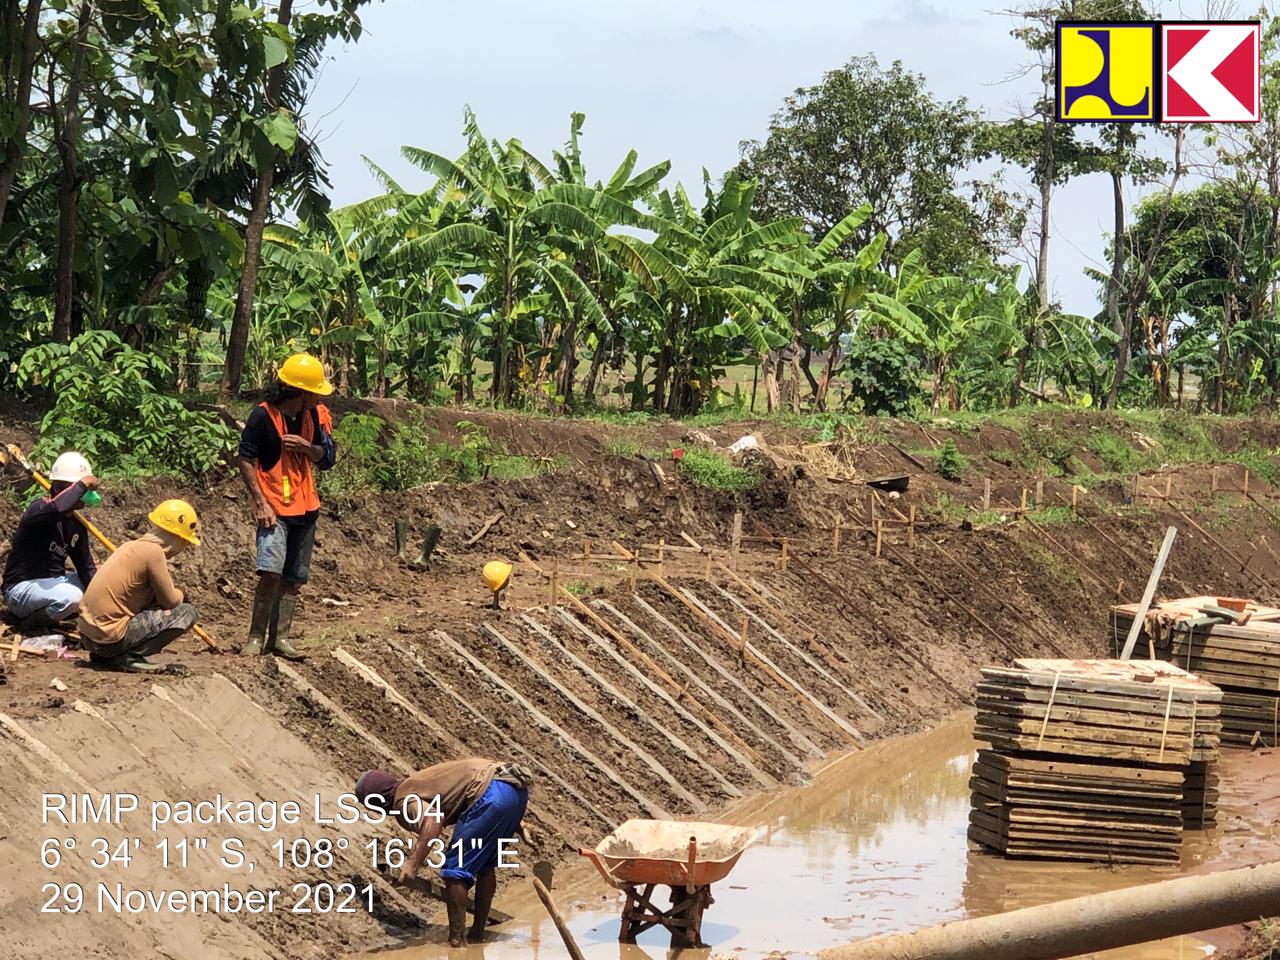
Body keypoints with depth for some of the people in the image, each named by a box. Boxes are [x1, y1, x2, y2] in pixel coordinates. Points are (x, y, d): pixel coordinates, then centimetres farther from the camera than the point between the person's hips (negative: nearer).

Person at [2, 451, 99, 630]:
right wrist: (82, 485, -31)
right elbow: (56, 509, -44)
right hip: (21, 588, -9)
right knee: (70, 596, -35)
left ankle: (46, 614, 5)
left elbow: (86, 567, 5)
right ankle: (30, 623, -6)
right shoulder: (38, 510, -18)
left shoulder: (76, 524, 6)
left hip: (53, 583, 9)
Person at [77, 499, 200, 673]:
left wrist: (175, 595, 12)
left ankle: (103, 656, 14)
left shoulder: (132, 546, 14)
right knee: (186, 613, -3)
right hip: (110, 638, -9)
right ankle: (128, 657, -8)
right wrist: (180, 595, 15)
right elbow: (170, 601, -5)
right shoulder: (154, 551, -12)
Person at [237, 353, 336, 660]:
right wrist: (260, 502, -13)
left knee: (293, 577, 8)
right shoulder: (263, 416, -12)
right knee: (271, 572, -18)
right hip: (274, 507, -6)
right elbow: (245, 459, -8)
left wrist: (306, 447, -12)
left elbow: (327, 458, 10)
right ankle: (256, 637, -6)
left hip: (306, 507, 6)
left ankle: (279, 638, 15)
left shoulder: (314, 416, 5)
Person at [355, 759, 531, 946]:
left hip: (491, 795, -10)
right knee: (485, 865, 25)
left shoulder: (403, 800, 0)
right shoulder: (416, 782, 28)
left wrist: (413, 862, -24)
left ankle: (455, 942, 4)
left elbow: (432, 822, -22)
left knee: (454, 872, 2)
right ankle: (478, 932, 33)